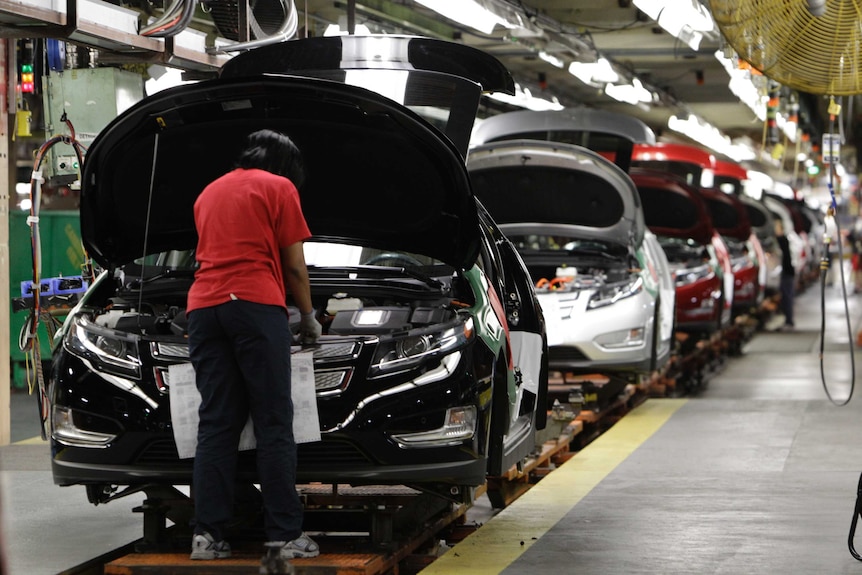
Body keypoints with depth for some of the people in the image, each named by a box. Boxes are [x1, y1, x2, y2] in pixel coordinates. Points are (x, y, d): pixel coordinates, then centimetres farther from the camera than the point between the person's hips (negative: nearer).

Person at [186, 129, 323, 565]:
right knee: (274, 423, -4)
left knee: (215, 424, 4)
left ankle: (207, 534, -3)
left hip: (203, 307, 6)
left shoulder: (208, 193, 28)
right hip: (256, 305, -6)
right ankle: (284, 534, -8)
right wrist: (309, 317, 19)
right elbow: (294, 266, 6)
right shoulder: (280, 188, 8)